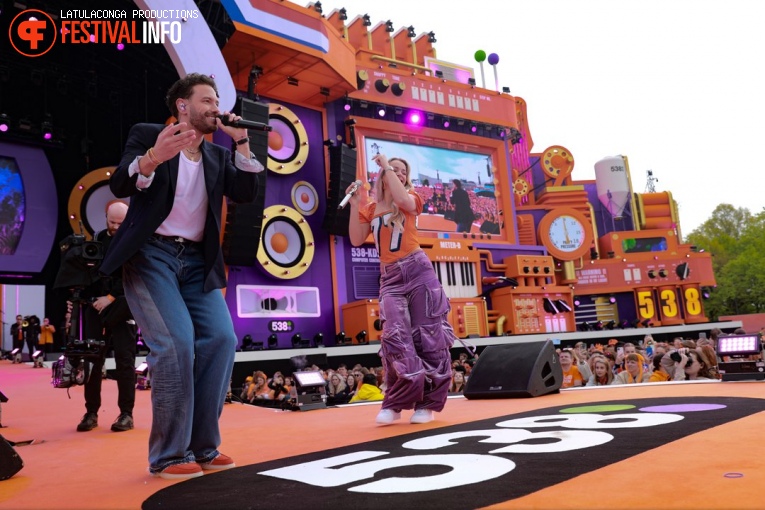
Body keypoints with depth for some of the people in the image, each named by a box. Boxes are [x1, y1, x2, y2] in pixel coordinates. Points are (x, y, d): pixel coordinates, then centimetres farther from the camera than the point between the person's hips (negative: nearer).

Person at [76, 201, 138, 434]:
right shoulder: (97, 239, 13)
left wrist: (111, 297, -15)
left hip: (123, 307, -4)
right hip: (96, 305, 4)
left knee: (124, 360, -3)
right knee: (92, 358, 2)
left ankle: (126, 413, 2)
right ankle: (91, 412, 11)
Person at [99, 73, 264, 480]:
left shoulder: (218, 155, 14)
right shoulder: (147, 135, 1)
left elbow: (245, 194, 2)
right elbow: (119, 186, -11)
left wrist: (242, 145, -5)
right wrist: (152, 158, -31)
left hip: (196, 262, 5)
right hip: (151, 255, -5)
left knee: (221, 339, -9)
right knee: (176, 342, -19)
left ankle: (202, 446, 3)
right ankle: (168, 454, -5)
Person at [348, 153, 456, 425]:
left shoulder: (411, 198, 7)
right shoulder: (370, 208, 14)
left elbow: (404, 201, -19)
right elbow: (356, 240, 7)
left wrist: (387, 165, -8)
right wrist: (355, 205, 2)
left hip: (417, 270, -2)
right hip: (390, 276, 2)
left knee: (428, 334, -3)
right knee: (395, 334, -12)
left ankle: (427, 403, 5)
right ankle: (395, 403, -5)